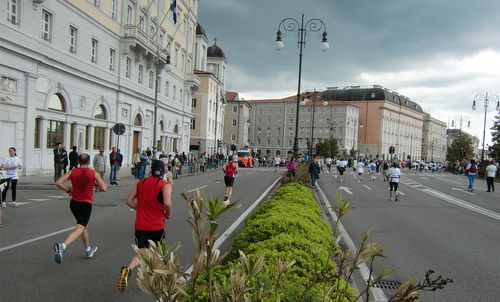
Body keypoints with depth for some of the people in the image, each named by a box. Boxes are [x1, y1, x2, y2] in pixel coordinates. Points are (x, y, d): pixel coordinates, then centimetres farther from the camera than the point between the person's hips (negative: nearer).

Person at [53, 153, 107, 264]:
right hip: (86, 204, -5)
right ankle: (62, 246, -34)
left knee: (83, 226, 22)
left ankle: (88, 249, 37)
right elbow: (104, 188, -8)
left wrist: (68, 190, 3)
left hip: (74, 203, 5)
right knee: (79, 229, -9)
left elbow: (58, 183, -10)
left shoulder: (72, 172, 1)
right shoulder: (94, 173, -6)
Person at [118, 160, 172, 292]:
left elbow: (129, 200, 5)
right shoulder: (166, 185, -8)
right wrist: (168, 214, -4)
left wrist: (142, 209, 13)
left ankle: (128, 269, -28)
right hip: (157, 226, -2)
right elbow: (167, 203, -23)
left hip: (140, 226, 3)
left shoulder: (141, 183, 8)